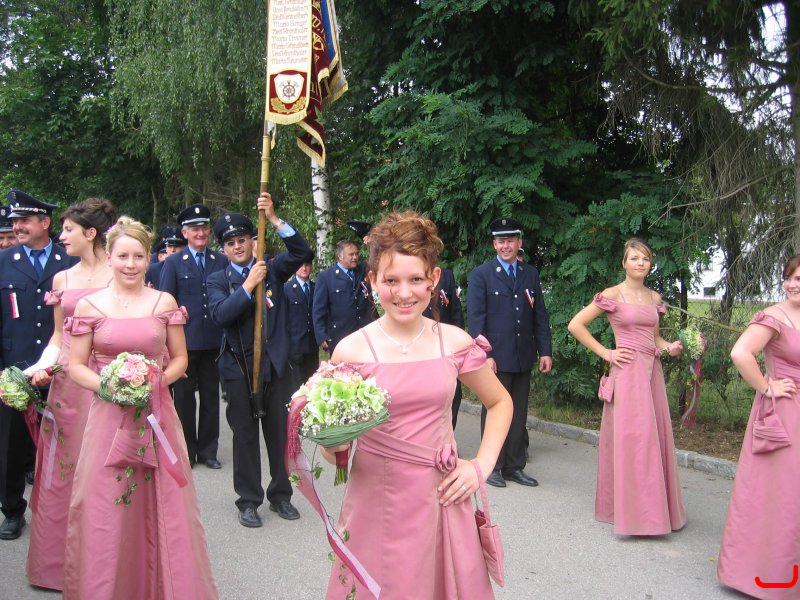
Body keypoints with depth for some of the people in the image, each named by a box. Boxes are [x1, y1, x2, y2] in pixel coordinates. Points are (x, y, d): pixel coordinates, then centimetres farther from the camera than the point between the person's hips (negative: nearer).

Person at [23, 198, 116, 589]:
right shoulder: (62, 279, 11)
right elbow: (58, 337, 13)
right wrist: (41, 366, -3)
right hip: (67, 383, 5)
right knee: (62, 467, 10)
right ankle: (59, 559, 25)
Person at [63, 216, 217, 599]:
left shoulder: (164, 303, 2)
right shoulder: (89, 305, 0)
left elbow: (179, 359, 8)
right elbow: (76, 366, 3)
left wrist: (156, 381, -10)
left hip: (156, 416, 1)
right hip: (108, 418, -1)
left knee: (162, 509, 6)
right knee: (105, 511, 5)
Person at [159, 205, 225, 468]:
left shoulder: (221, 261, 7)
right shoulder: (173, 263, 2)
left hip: (214, 340, 2)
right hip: (184, 340, -2)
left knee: (211, 397, 9)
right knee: (184, 398, 7)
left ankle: (208, 451, 21)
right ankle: (186, 452, 19)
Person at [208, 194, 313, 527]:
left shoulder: (272, 268, 6)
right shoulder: (218, 280, 3)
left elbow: (303, 253, -11)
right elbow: (221, 315, -14)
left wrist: (274, 219, -17)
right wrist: (249, 284, -19)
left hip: (276, 364, 1)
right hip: (239, 368, -1)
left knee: (280, 433, 9)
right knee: (245, 436, 8)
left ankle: (280, 495, 25)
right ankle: (249, 501, 21)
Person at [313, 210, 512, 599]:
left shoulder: (455, 343, -3)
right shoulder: (352, 351, -9)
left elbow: (499, 402, 13)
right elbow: (334, 452, -1)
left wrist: (482, 464, 1)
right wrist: (331, 445, -23)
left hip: (441, 498, 2)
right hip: (376, 502, -2)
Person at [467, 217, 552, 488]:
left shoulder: (530, 273, 11)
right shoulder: (481, 274, -3)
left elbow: (540, 315, 10)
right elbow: (475, 318, -8)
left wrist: (545, 350, 4)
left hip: (523, 357, 5)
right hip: (496, 357, -4)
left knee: (519, 414, 11)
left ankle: (514, 466, 22)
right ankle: (492, 467, 16)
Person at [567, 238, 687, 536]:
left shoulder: (654, 298, 12)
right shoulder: (613, 294, -5)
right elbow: (575, 325, -7)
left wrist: (669, 347, 2)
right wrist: (605, 353, -7)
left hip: (652, 371, 6)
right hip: (627, 371, -6)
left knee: (656, 436, 8)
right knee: (631, 437, -5)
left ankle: (653, 508, 22)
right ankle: (631, 511, 6)